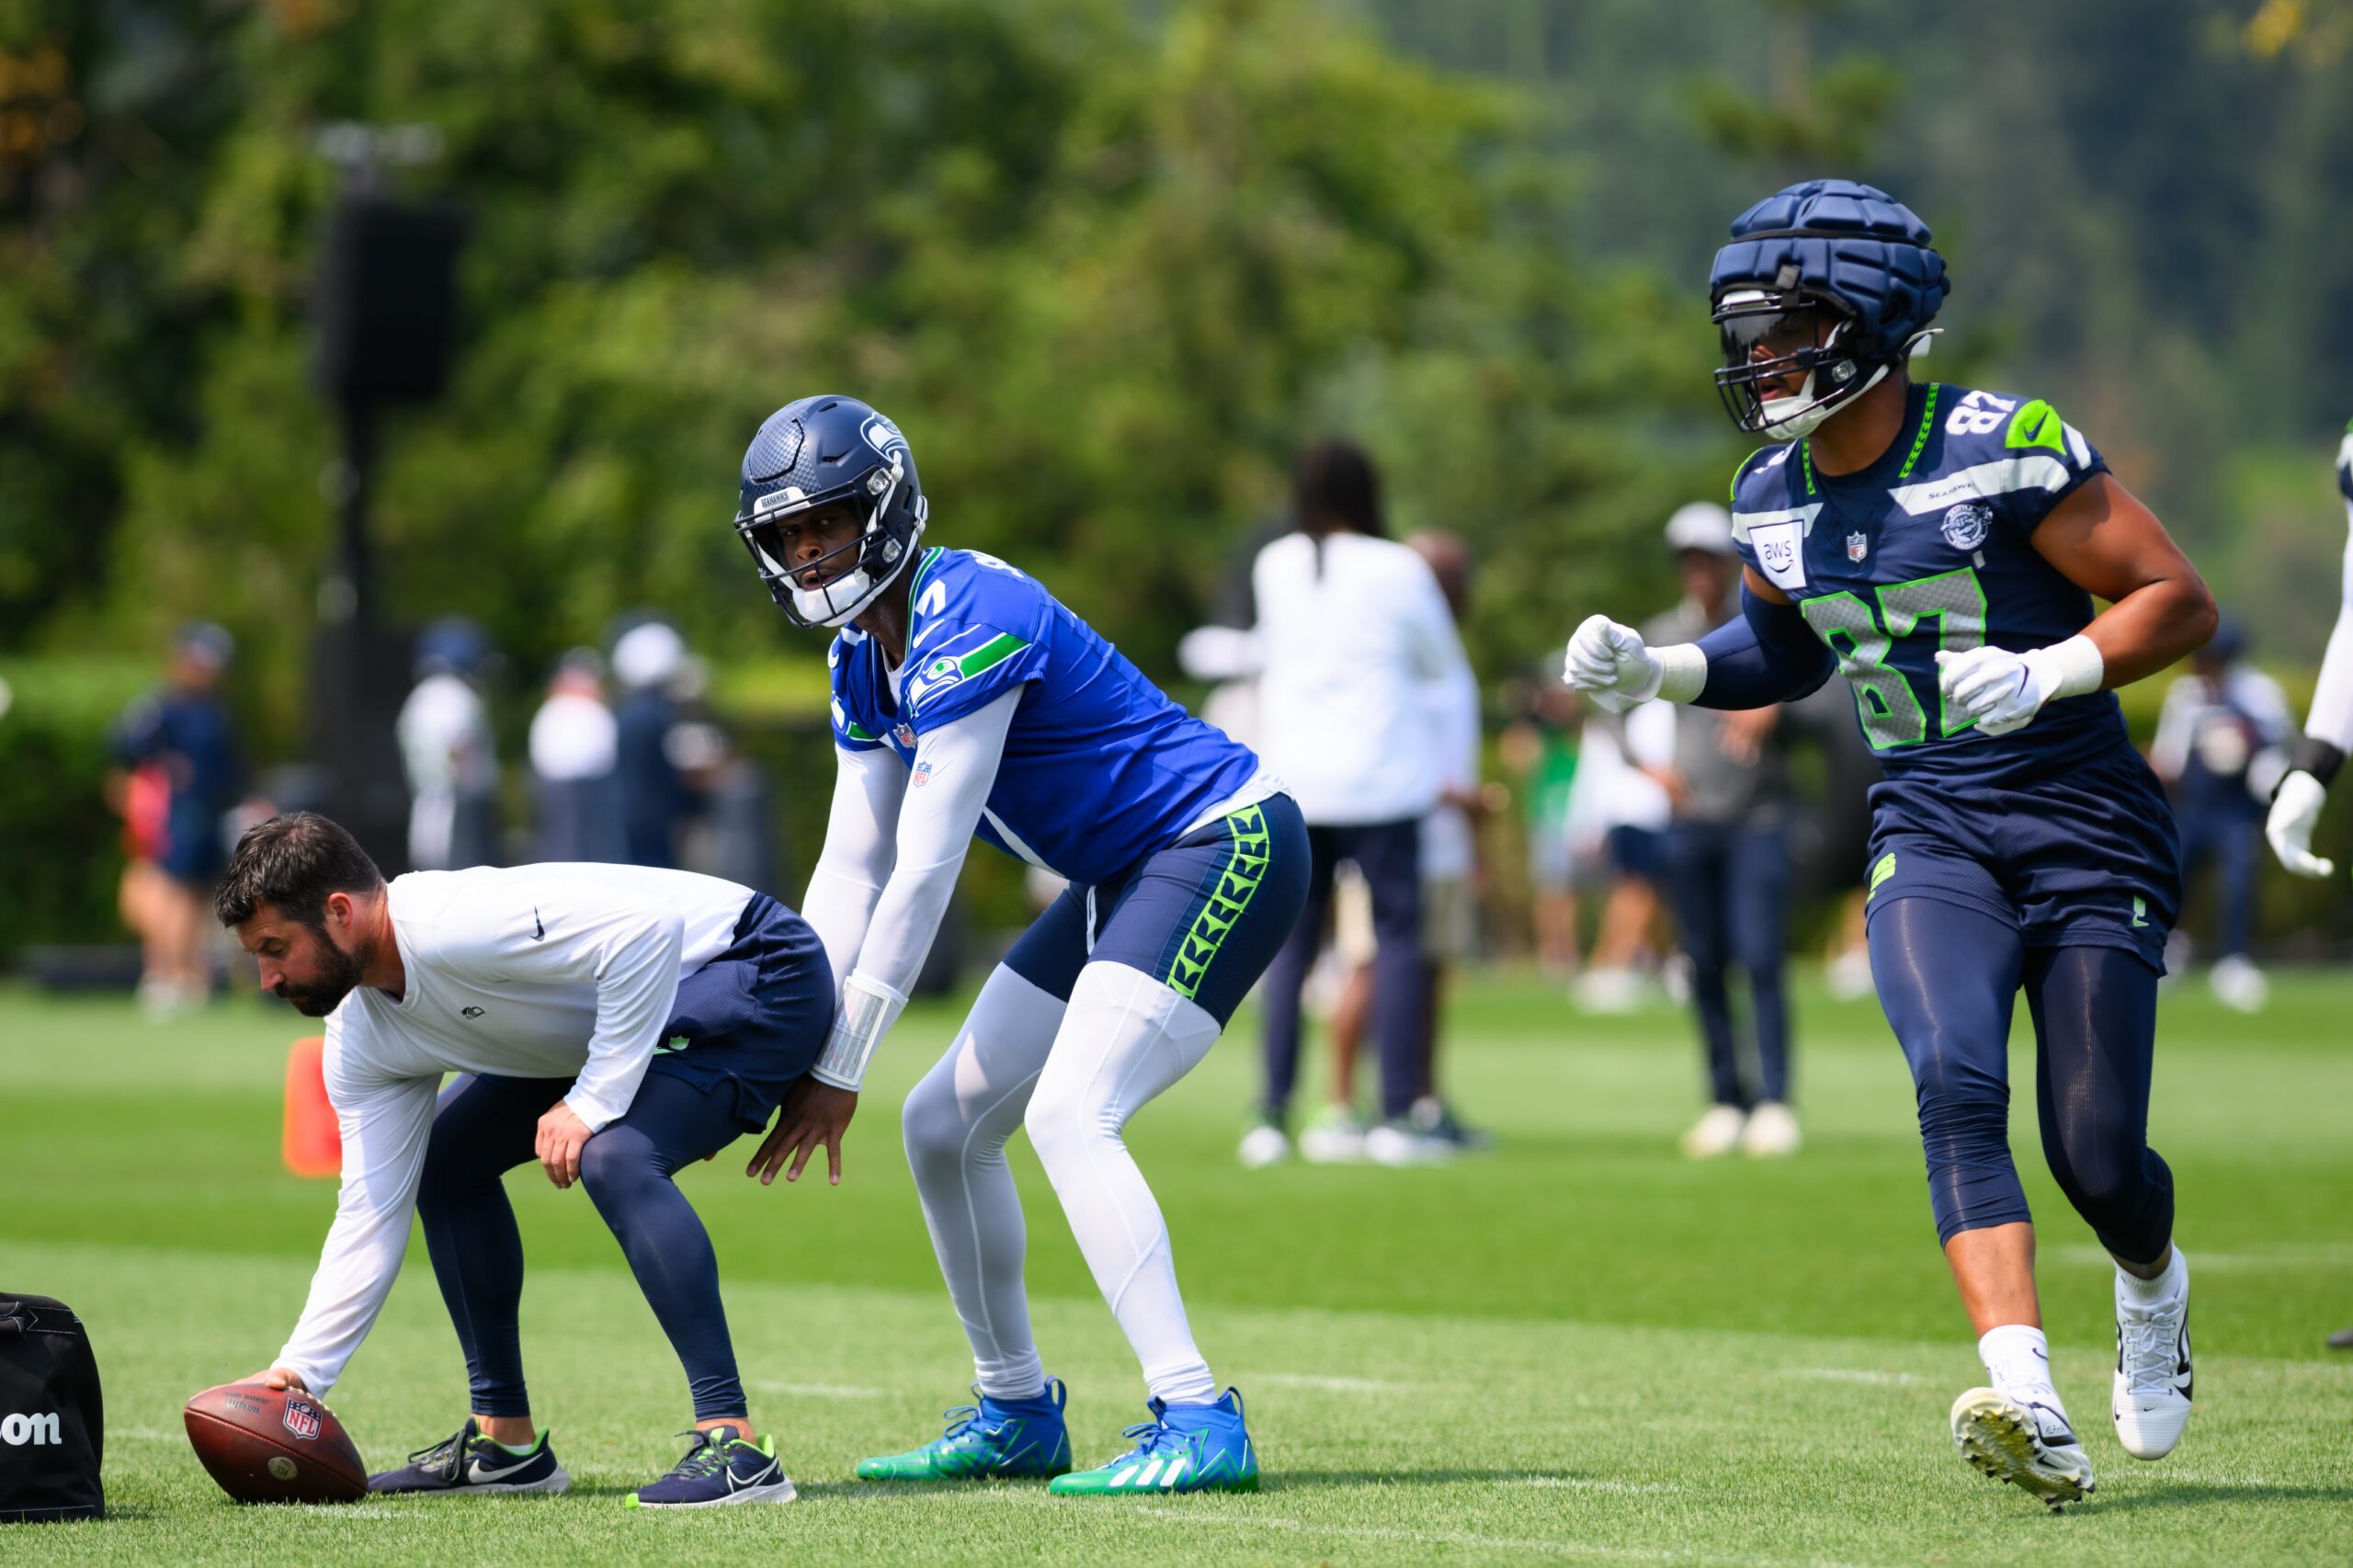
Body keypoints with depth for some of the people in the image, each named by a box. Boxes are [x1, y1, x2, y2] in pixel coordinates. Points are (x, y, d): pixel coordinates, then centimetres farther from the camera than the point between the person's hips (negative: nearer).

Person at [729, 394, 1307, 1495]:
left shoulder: (967, 622, -23)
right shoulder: (864, 661, 7)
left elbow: (925, 875, -24)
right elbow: (853, 871, 8)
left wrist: (841, 1069, -20)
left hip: (1225, 844, -10)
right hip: (1127, 881, 10)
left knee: (1068, 1114, -25)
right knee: (943, 1125, 10)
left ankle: (1198, 1423, -27)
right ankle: (1016, 1413, 23)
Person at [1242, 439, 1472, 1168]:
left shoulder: (1274, 566, 5)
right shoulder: (1397, 570, -5)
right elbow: (1444, 664, 7)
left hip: (1292, 777, 4)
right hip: (1379, 780, -4)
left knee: (1289, 943, 8)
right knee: (1397, 937, 2)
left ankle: (1272, 1116, 2)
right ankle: (1398, 1116, -4)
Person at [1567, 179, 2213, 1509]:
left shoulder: (2006, 451, -16)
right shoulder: (1776, 496, 4)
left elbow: (2181, 600, -13)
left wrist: (2048, 674, -28)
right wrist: (1653, 669, 7)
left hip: (2085, 823, -4)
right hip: (1931, 831, 4)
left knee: (2099, 1160, -4)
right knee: (1957, 1083, -23)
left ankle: (2153, 1287, 35)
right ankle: (2033, 1412, -33)